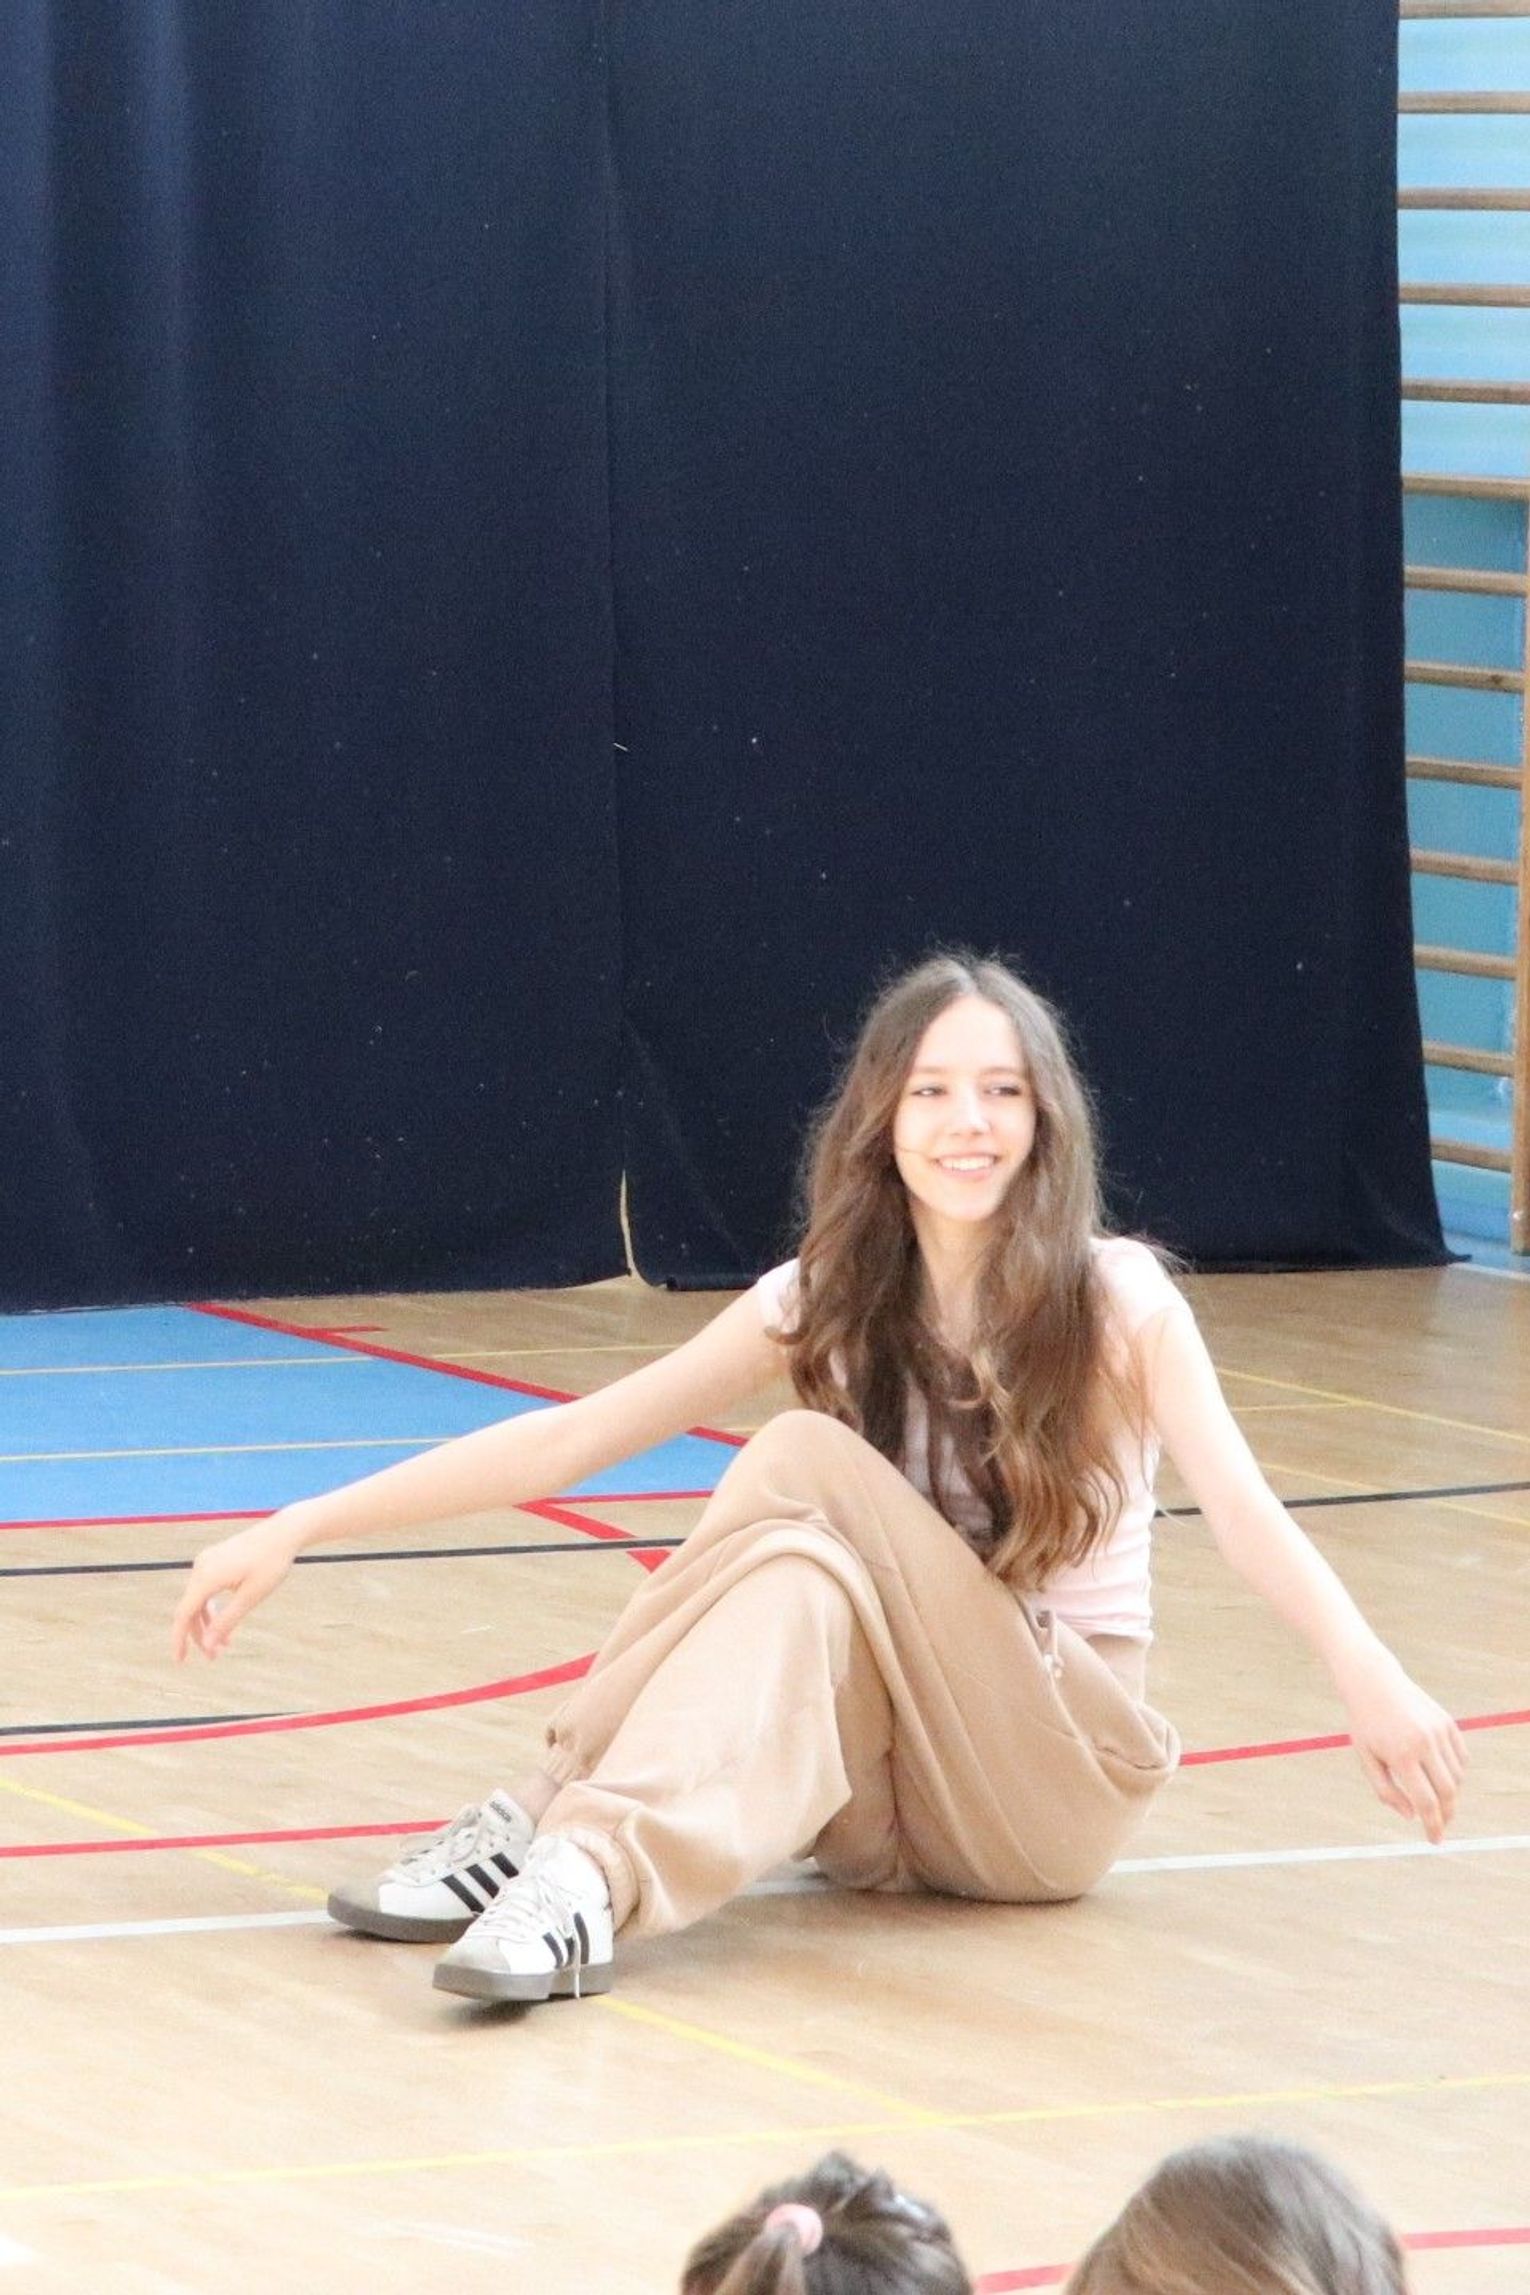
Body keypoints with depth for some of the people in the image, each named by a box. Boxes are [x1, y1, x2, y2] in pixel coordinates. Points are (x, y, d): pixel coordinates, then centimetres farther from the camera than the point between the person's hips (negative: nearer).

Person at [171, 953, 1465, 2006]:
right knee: (802, 1581, -31)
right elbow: (565, 1443, -2)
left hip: (1056, 1782, -3)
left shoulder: (1115, 1302, -10)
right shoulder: (828, 1305, 0)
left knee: (811, 1466, -27)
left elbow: (1238, 1503, -27)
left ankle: (580, 1846, -39)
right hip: (882, 1815, 3)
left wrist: (1369, 1678, -47)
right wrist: (301, 1531, -10)